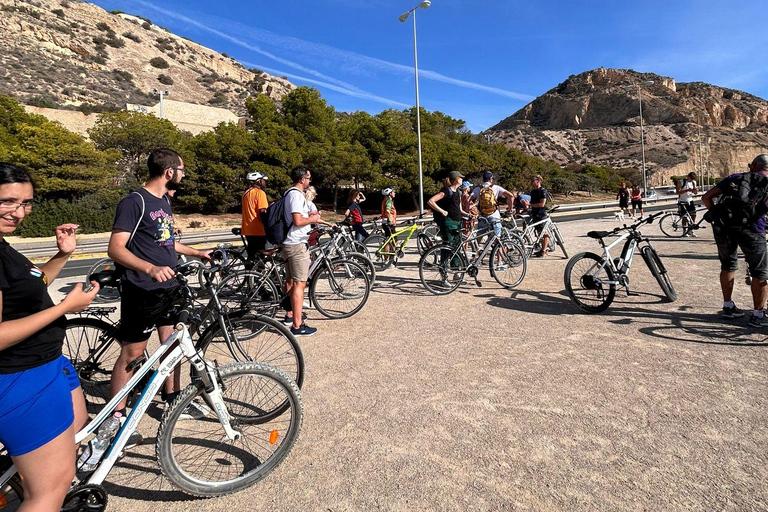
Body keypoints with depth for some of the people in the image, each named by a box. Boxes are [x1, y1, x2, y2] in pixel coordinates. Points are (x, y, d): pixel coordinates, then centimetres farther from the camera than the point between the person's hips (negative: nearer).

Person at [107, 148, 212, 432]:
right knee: (132, 352, 2)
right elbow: (115, 248, -22)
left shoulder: (165, 201, 12)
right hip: (143, 291, -8)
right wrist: (151, 268, -37)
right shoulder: (134, 202, -16)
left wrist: (196, 253, 29)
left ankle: (173, 400, 29)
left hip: (169, 287, 8)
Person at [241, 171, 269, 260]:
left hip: (248, 230, 8)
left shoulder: (246, 193, 14)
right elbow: (263, 212, -19)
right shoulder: (260, 193, -12)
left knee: (251, 256, 16)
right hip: (258, 231, -8)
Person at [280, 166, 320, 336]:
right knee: (299, 284, -7)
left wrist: (309, 214, 15)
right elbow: (298, 221, -26)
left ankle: (290, 314, 34)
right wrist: (312, 219, -8)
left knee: (290, 281, 20)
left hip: (289, 243, 11)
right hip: (297, 244, -11)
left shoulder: (289, 193, 17)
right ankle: (297, 325, -3)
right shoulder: (296, 195, -16)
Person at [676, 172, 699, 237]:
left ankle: (691, 230, 12)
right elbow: (677, 192, -16)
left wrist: (696, 190, -13)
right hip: (682, 202, -5)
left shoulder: (693, 182, 6)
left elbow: (695, 193, 11)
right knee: (684, 217, -2)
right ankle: (684, 232, 8)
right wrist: (687, 190, -27)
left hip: (690, 201, 5)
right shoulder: (681, 182, -10)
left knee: (693, 215, -1)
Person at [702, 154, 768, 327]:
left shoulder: (735, 178, 18)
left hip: (723, 226, 2)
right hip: (751, 228, -2)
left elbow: (706, 197, 11)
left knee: (728, 265, 21)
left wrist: (715, 213, 21)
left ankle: (728, 307, 28)